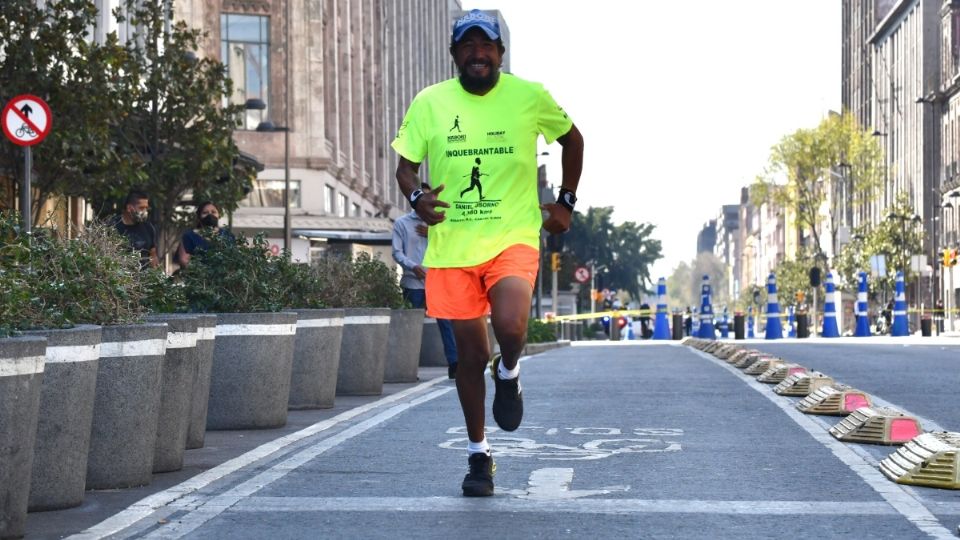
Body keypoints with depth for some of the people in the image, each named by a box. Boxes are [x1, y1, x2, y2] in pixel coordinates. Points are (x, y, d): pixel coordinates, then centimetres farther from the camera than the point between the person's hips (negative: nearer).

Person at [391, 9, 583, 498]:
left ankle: (508, 373, 10)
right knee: (470, 355, 7)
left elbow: (572, 139, 15)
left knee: (509, 326, -27)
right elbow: (405, 165, 5)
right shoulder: (429, 103, 0)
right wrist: (416, 197, -17)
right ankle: (478, 455, 25)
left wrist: (566, 202, 11)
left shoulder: (530, 96, -1)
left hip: (513, 237, -1)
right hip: (451, 246, 2)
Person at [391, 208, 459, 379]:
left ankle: (454, 365, -5)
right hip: (413, 283, -2)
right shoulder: (402, 223, 5)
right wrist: (413, 266, -19)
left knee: (447, 322, -5)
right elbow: (397, 252, -2)